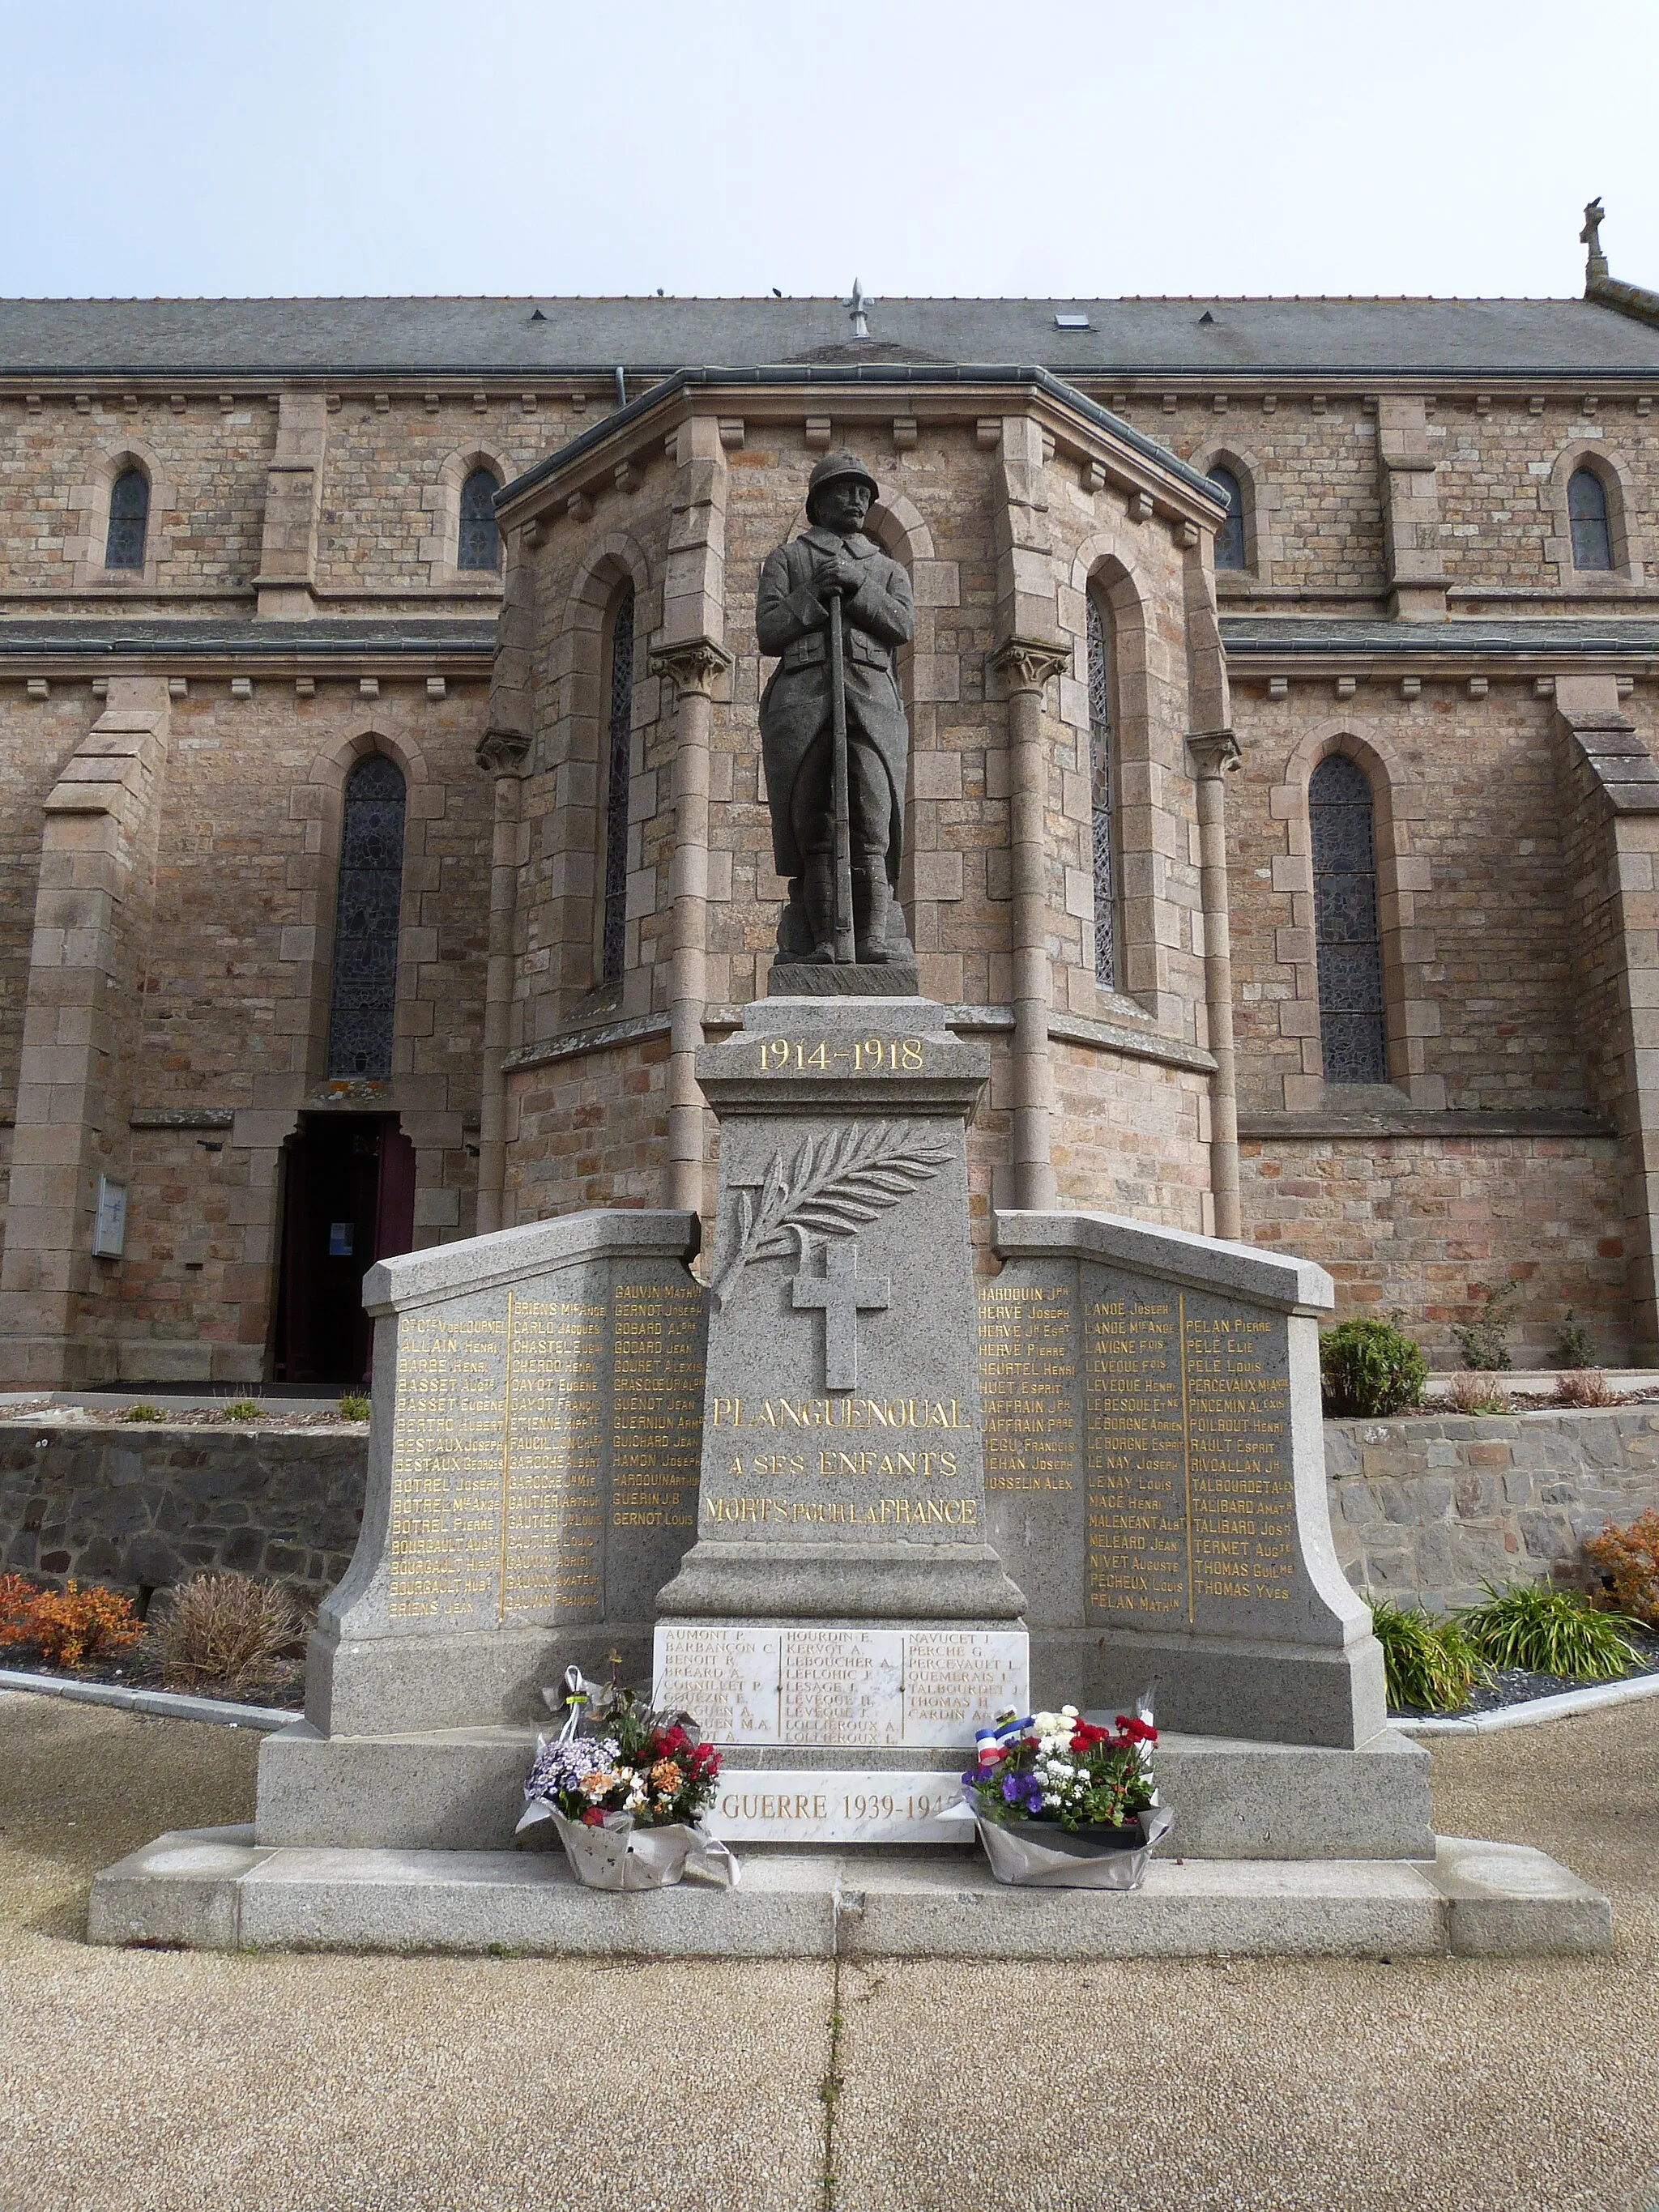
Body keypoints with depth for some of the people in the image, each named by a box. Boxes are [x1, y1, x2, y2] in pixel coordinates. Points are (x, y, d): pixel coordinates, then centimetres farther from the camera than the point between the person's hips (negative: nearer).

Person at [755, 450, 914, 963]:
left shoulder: (888, 569, 27)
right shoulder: (785, 560, 22)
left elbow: (903, 625, 7)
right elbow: (768, 633, 7)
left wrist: (854, 582, -5)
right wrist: (815, 594, -4)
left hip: (872, 702, 1)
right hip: (802, 699, -1)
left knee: (871, 825, -13)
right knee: (812, 825, -7)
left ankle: (876, 940, -19)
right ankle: (819, 942, -9)